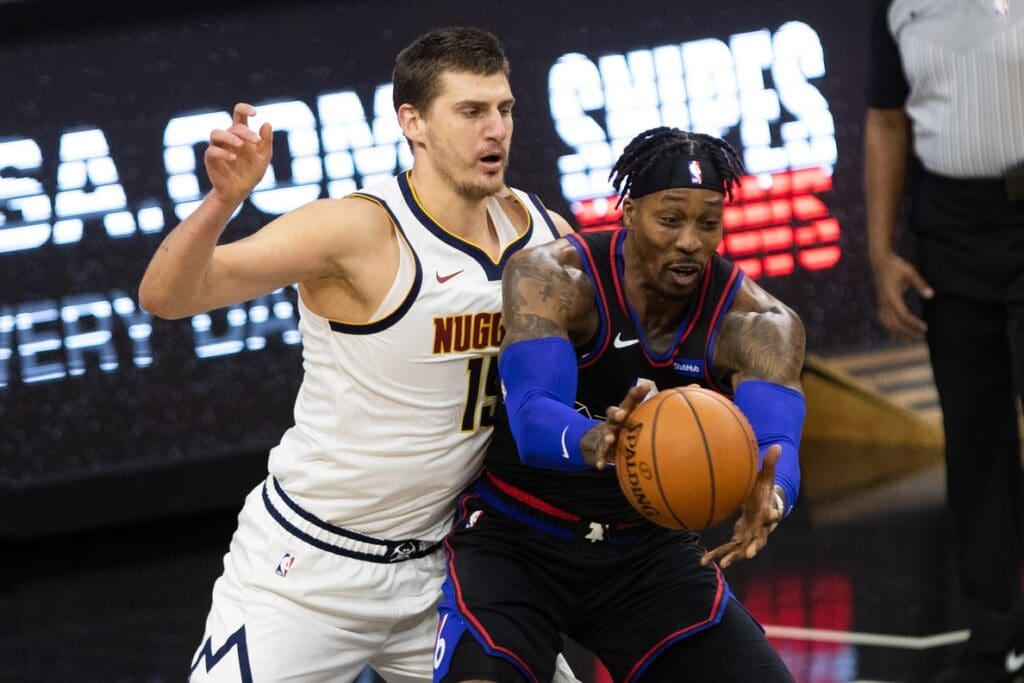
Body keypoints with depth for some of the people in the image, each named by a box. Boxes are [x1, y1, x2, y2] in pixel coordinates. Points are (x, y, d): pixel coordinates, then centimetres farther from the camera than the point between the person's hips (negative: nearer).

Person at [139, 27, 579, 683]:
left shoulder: (538, 230, -2)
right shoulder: (362, 229, -20)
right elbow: (166, 297, -25)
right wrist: (224, 201, -43)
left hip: (430, 566, 6)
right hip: (307, 568, -6)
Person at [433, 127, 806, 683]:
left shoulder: (758, 324, -12)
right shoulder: (551, 279, -20)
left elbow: (777, 446, -28)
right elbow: (533, 419, -34)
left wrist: (769, 497, -54)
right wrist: (594, 443, -59)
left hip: (648, 550, 4)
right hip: (514, 541, -3)